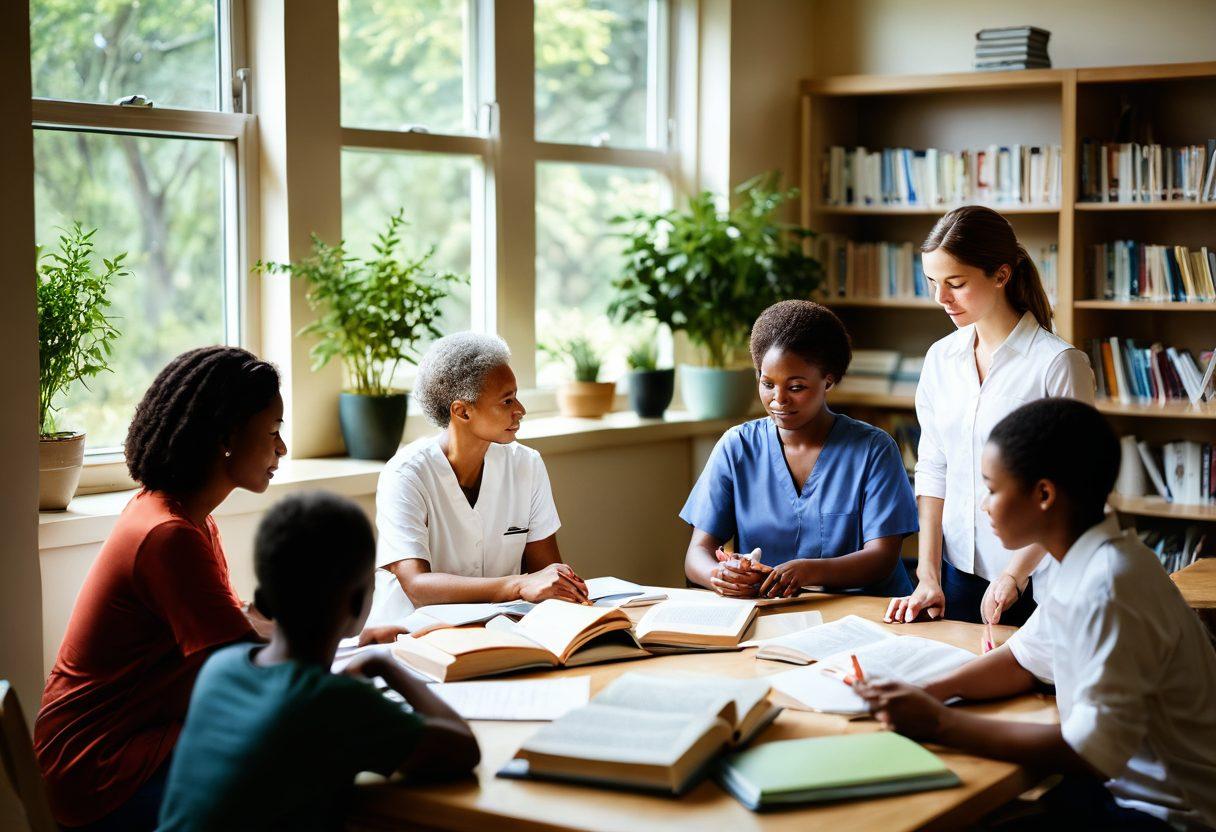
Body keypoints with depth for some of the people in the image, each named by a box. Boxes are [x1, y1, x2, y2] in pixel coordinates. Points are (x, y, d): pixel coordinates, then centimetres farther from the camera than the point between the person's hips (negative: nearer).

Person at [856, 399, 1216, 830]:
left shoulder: (1106, 588, -27)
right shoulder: (1087, 565, 2)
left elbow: (1093, 751, -29)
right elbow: (1021, 661, 14)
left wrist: (940, 723, -24)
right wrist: (929, 693, -4)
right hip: (1127, 783, 8)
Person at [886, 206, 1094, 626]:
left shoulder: (1059, 363, -12)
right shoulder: (940, 358, 5)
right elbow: (932, 472, 7)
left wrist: (1014, 576, -16)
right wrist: (928, 579, 1)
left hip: (1036, 586, -5)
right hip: (956, 573, 5)